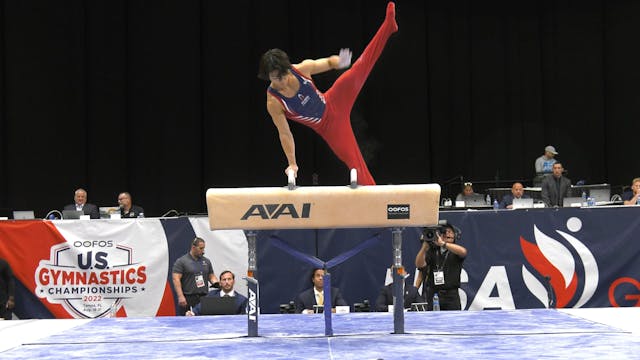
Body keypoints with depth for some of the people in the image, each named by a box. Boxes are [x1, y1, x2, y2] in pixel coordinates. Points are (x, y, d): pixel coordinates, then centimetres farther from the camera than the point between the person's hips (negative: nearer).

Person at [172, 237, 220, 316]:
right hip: (188, 299, -5)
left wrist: (217, 284, -1)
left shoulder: (206, 261, 16)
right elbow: (176, 279, -8)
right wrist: (180, 296, -17)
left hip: (204, 298, 5)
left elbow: (211, 276, 22)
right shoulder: (181, 261, -2)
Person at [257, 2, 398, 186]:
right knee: (354, 161, -7)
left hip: (334, 103, 2)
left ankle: (389, 24, -18)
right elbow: (284, 133, -13)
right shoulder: (273, 103, -22)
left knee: (359, 68, -15)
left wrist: (339, 62, -29)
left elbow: (328, 62, -4)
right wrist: (292, 164, -9)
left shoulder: (302, 69, -16)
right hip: (327, 127, -2)